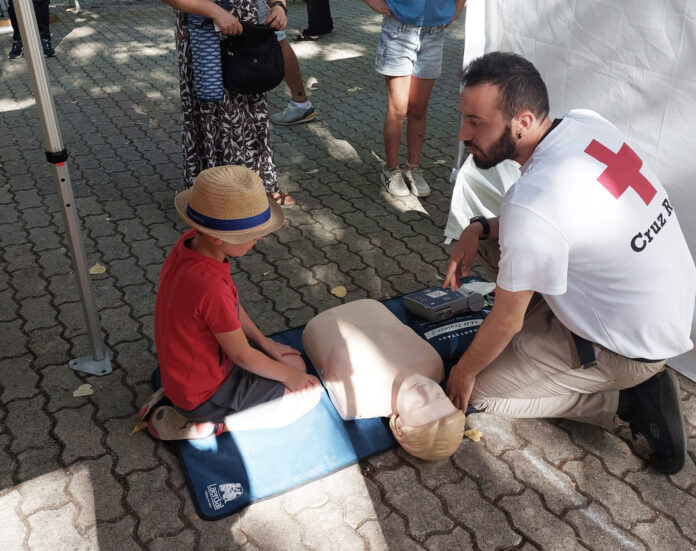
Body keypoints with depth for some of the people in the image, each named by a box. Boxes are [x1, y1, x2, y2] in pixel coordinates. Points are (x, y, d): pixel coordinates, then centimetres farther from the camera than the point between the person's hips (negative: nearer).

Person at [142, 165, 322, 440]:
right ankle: (208, 425, -3)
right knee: (311, 391, -3)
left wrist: (265, 343, 7)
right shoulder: (210, 287, -37)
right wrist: (288, 376, -6)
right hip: (203, 394, -8)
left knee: (294, 362, 16)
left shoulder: (189, 242, -11)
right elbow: (241, 355, -22)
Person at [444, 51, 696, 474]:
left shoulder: (529, 204, -33)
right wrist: (480, 228, -3)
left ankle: (628, 399, 4)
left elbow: (505, 322, -19)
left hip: (634, 344, -8)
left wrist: (464, 372, 0)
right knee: (498, 238, 9)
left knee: (478, 390, 2)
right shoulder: (587, 122, -9)